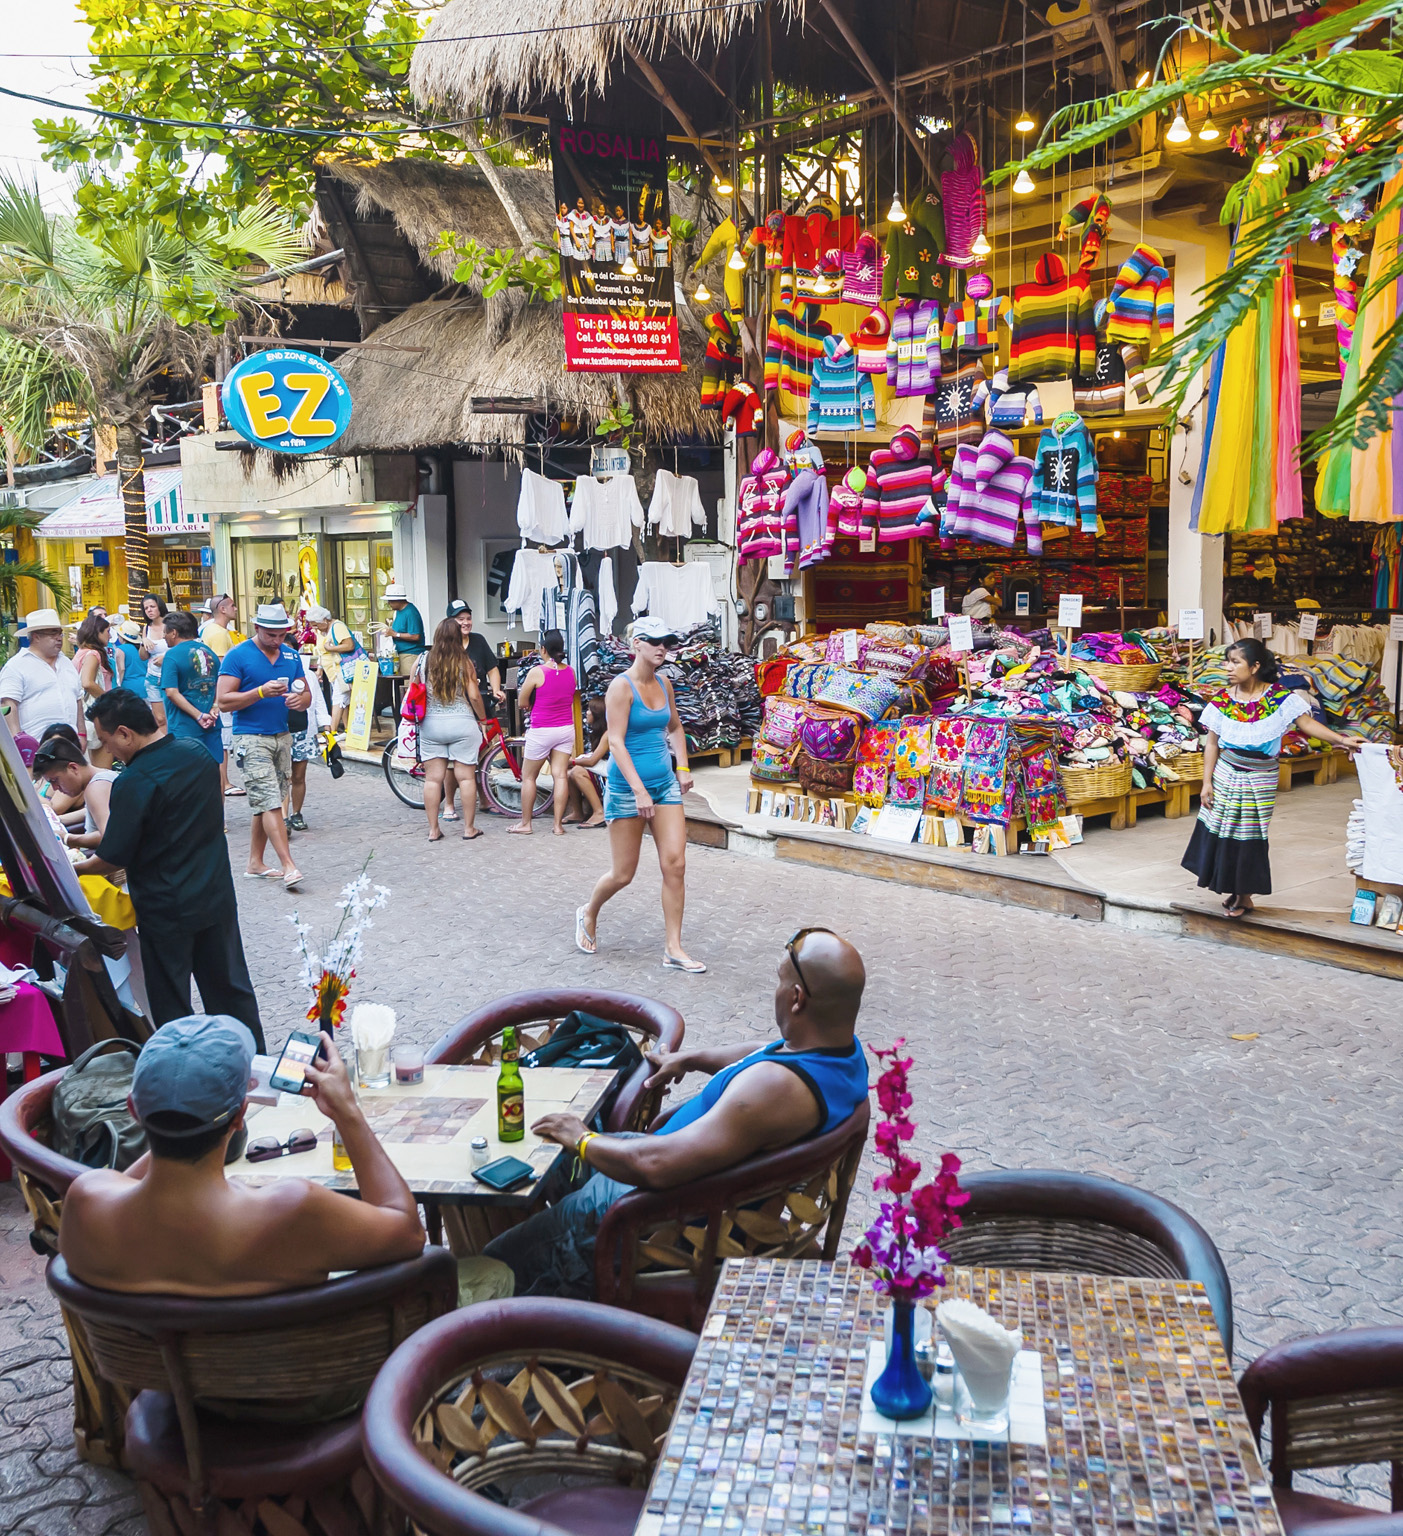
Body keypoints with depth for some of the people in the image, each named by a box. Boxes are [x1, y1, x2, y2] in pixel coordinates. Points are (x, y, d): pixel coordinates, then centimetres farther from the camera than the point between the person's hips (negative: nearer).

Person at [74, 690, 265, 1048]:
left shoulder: (133, 783, -21)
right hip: (217, 897, 7)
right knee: (231, 989, 17)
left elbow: (114, 860, -16)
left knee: (171, 1006, 9)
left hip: (166, 912, -7)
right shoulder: (198, 753, -1)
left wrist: (71, 868, 4)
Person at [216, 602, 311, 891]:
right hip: (252, 737, -6)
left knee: (266, 804, 11)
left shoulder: (291, 655, 11)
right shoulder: (238, 656, -7)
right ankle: (288, 866, -15)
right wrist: (261, 692, -22)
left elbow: (306, 694, 14)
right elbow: (224, 701, -11)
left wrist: (299, 699, -10)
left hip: (282, 736, 6)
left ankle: (255, 864, 20)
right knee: (270, 802, -12)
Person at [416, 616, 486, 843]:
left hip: (431, 724, 2)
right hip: (462, 723, -2)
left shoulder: (421, 662, -1)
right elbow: (474, 697, -7)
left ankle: (433, 830, 12)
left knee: (433, 778, 8)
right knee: (466, 777, 5)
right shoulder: (464, 663, -7)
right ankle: (469, 828, 10)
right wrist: (482, 719, 8)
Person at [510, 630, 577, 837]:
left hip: (541, 731, -4)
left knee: (528, 776, 9)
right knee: (560, 776, 4)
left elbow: (522, 702, -7)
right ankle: (558, 824, 3)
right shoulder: (570, 672, 1)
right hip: (566, 729, 4)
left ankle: (525, 823, 15)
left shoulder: (537, 672, -14)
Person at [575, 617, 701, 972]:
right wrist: (639, 791, -26)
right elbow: (616, 742, -19)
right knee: (623, 874, 3)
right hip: (627, 786, -6)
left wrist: (683, 767, 14)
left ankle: (673, 949, 3)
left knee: (675, 865, -3)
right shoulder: (621, 686, -13)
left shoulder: (664, 684, 7)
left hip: (665, 784, 6)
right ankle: (589, 913, 35)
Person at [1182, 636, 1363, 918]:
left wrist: (1340, 740, -32)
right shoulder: (1223, 700, -6)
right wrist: (1207, 782, -4)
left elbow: (1307, 723, -18)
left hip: (1260, 781, -2)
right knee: (1223, 834, 6)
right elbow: (1212, 744, -3)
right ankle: (1231, 888, 26)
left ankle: (1245, 896, 20)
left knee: (1250, 838, 5)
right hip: (1226, 776, 2)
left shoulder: (1279, 698, -12)